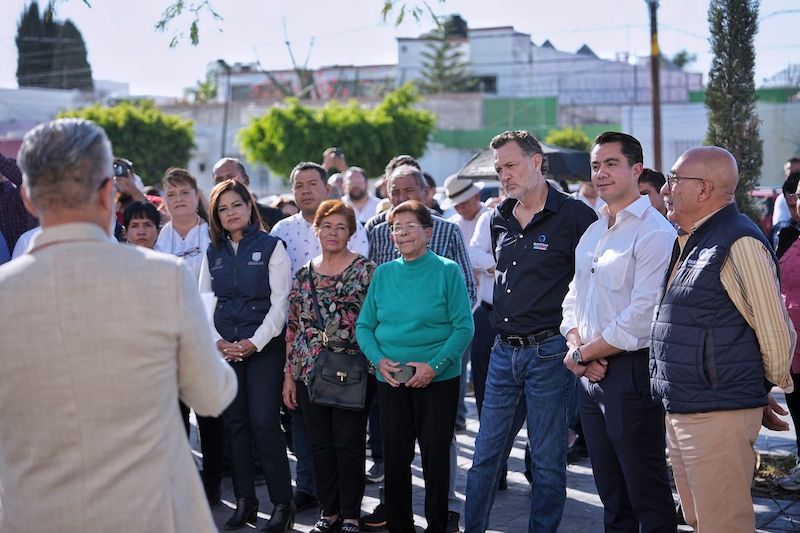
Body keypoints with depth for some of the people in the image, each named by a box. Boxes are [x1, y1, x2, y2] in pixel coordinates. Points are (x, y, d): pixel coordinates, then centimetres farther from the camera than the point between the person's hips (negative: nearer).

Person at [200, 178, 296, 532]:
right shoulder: (212, 253, 12)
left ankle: (282, 503, -1)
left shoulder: (271, 246, 0)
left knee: (264, 423, -10)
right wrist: (218, 341, -6)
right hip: (224, 349, 4)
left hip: (263, 347, -4)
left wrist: (255, 343, -13)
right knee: (236, 423, 6)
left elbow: (280, 301, -6)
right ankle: (244, 502, 14)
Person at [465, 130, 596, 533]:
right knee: (486, 452, 11)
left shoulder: (574, 215, -10)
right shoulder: (500, 219, 11)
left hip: (549, 352, -6)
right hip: (504, 350, 6)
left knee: (547, 460, 4)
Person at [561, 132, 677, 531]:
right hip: (590, 374, 8)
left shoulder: (655, 233, -13)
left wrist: (583, 353, -11)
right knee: (611, 496, 17)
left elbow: (643, 316, -20)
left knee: (647, 495, 1)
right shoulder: (592, 232, 14)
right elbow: (573, 299, 16)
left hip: (632, 374, -8)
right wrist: (578, 346, -4)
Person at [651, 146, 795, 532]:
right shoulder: (689, 242, 14)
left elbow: (775, 332, -14)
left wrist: (766, 393, 1)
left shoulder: (738, 243, -16)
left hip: (718, 416, -9)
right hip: (681, 413, 9)